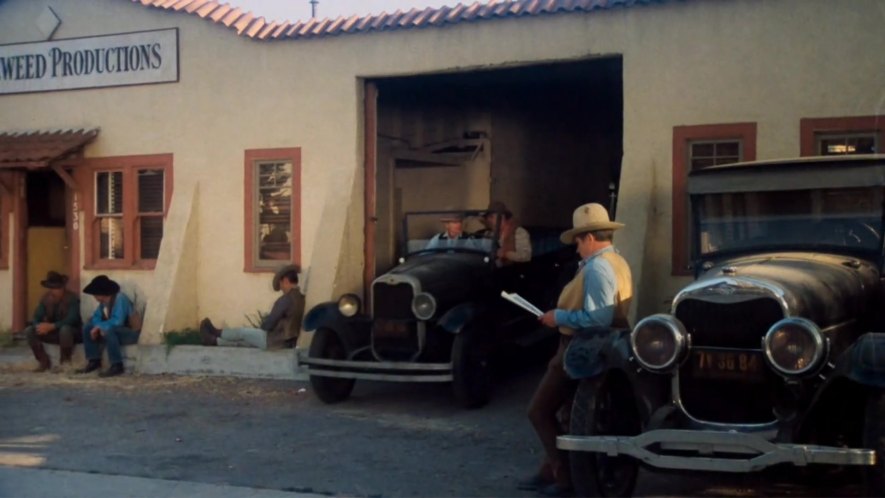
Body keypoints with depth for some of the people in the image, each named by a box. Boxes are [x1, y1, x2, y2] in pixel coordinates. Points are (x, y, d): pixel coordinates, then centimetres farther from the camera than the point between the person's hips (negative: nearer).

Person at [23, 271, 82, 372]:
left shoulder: (72, 298, -17)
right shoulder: (45, 298, -1)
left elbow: (71, 320, -29)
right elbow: (36, 317, -6)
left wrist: (51, 326, -40)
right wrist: (40, 326, -31)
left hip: (72, 332, -5)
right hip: (52, 332, 5)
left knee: (65, 329, -40)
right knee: (29, 331, -15)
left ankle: (65, 362, -22)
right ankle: (44, 361, -8)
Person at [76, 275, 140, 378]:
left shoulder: (120, 299, -24)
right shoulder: (104, 301, 2)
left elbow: (117, 321, -32)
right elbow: (96, 317, 9)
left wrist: (100, 326, -21)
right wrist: (98, 328, -14)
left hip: (130, 332, -9)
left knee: (108, 330, -36)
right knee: (87, 328, 2)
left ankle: (117, 366, -28)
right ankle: (94, 361, 4)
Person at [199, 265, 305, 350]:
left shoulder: (286, 299, -19)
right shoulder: (301, 298, 7)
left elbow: (268, 324, -15)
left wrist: (263, 322, 7)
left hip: (276, 341, -7)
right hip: (290, 342, 7)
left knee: (242, 332, 12)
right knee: (247, 339, 19)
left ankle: (214, 340, 32)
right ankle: (216, 341, 31)